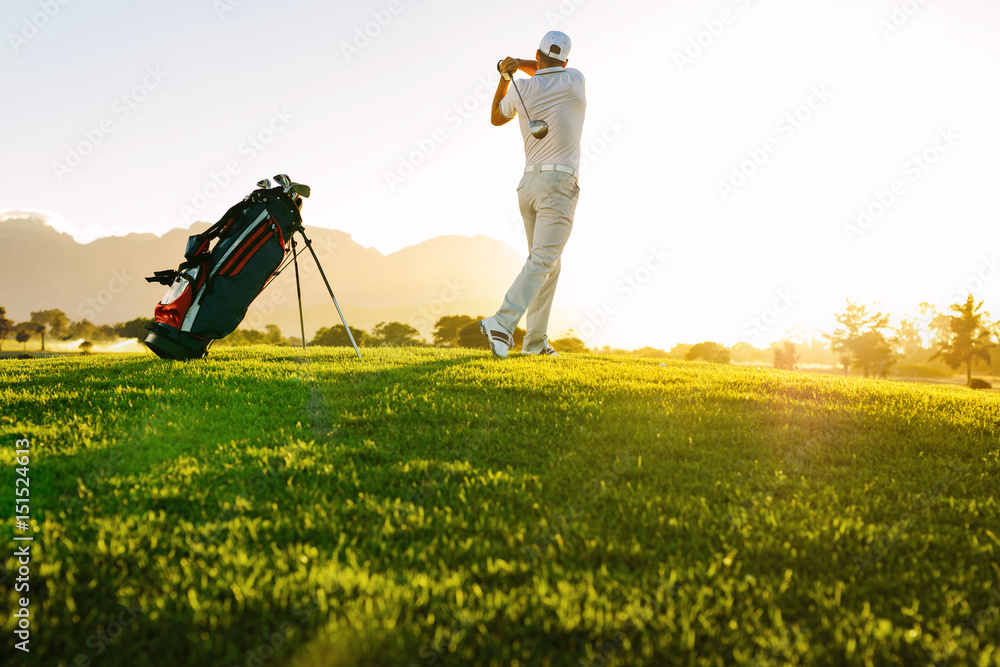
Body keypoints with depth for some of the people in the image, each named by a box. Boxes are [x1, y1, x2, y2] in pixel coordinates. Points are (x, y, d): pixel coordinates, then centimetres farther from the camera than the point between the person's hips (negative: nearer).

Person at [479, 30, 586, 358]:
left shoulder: (521, 90, 6)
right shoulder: (575, 81, 1)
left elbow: (497, 119, 26)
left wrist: (505, 75, 21)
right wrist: (516, 64, 20)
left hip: (528, 184, 5)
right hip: (559, 184, -5)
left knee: (548, 264, 14)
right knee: (542, 262, -14)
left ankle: (535, 340, 13)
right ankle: (502, 323, -31)